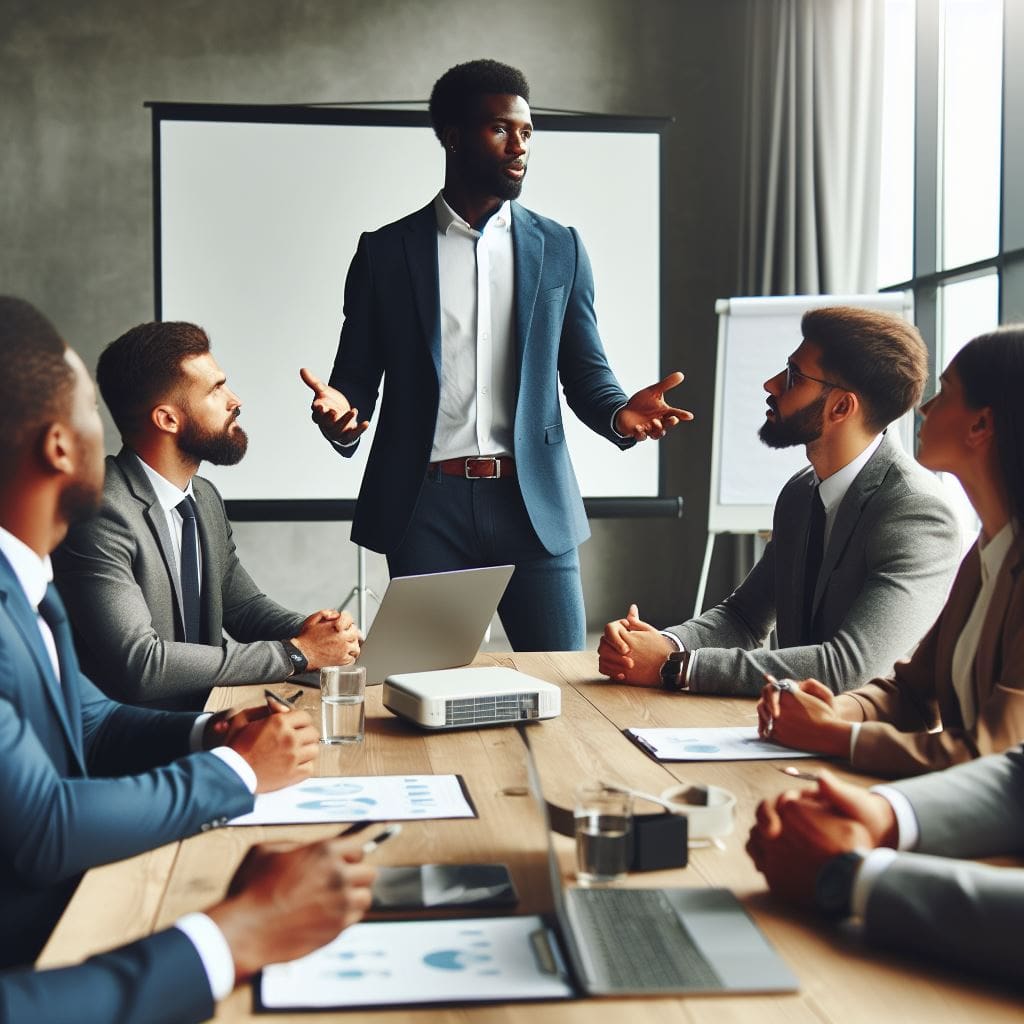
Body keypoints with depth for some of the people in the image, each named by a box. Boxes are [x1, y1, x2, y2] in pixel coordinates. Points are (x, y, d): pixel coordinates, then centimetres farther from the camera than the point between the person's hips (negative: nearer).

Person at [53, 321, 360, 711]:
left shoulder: (205, 498, 8)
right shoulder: (102, 514, -18)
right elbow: (139, 663, -24)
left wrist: (308, 632, -4)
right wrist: (295, 654, -19)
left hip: (202, 715, 7)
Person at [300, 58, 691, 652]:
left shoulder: (560, 249, 10)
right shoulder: (386, 252, 6)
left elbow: (586, 374, 9)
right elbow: (357, 376, 7)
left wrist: (621, 414, -13)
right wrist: (341, 415, -16)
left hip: (534, 502, 1)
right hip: (426, 505, -1)